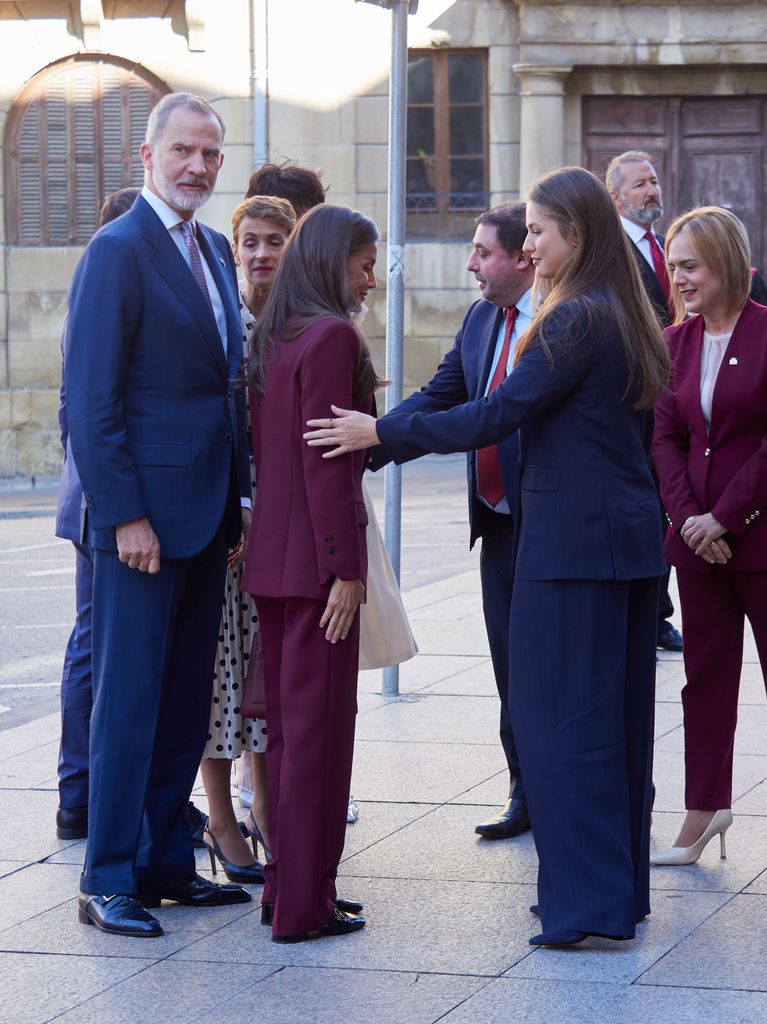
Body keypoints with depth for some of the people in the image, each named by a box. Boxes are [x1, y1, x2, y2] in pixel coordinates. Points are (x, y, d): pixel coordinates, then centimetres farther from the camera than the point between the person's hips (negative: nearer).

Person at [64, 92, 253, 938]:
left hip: (207, 515, 8)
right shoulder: (118, 252, -11)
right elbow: (90, 397, -15)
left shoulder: (213, 251, 14)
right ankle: (107, 881, 4)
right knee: (129, 700, -3)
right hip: (143, 514, -8)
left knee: (186, 700, 12)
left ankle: (164, 861, 20)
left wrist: (241, 493, 10)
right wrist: (124, 514, -18)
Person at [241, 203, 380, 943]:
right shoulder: (332, 336, -14)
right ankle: (304, 903, 0)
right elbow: (324, 460, -18)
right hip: (316, 553, -9)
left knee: (286, 721, 14)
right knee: (320, 723, -3)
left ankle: (287, 882, 21)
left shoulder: (271, 337, 12)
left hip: (269, 551, 9)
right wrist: (344, 569, -17)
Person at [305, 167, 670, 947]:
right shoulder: (623, 319, 13)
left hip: (570, 541, -9)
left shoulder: (576, 321, -15)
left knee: (559, 714, -5)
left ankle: (587, 898, -3)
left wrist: (381, 434, -14)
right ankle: (622, 887, 19)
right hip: (627, 533, 9)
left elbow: (495, 415, -18)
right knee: (616, 712, 12)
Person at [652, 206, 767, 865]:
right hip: (697, 532, 6)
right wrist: (687, 517, -7)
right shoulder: (675, 341, 8)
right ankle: (705, 809, 18)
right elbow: (666, 436, 6)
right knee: (706, 670, 10)